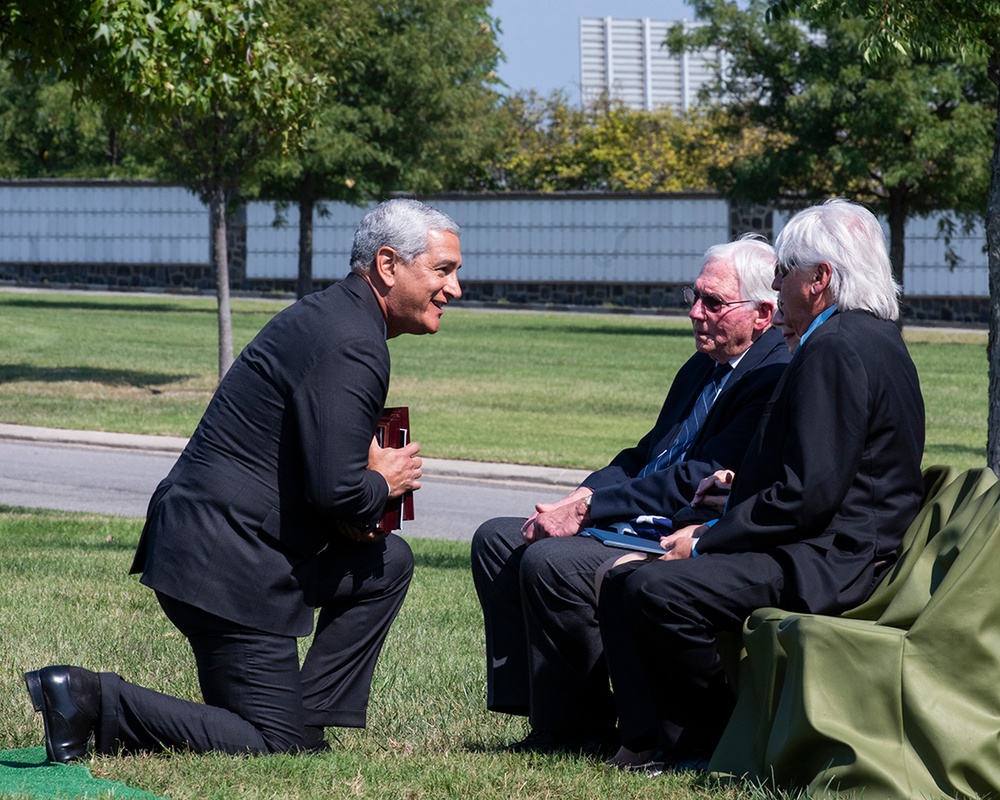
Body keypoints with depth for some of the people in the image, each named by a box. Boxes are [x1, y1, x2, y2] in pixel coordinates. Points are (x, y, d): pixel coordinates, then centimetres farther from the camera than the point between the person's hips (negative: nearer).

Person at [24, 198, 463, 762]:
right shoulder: (351, 345, -18)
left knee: (388, 563, 22)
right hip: (229, 563, -10)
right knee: (276, 749, -4)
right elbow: (337, 490, -24)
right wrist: (382, 487, -3)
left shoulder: (328, 315, 15)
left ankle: (311, 720, 16)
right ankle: (93, 701, -10)